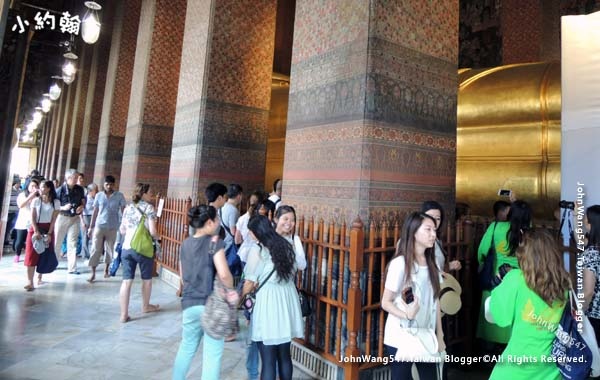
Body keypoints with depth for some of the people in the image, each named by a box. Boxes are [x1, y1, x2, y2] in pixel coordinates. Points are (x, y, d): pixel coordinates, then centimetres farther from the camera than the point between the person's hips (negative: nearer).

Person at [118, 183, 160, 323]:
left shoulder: (128, 207, 12)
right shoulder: (149, 207, -6)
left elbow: (122, 230, 16)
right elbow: (152, 232, -13)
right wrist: (157, 237, 8)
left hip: (126, 248, 5)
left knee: (126, 281, 4)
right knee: (146, 279, 16)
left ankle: (124, 314, 4)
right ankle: (146, 306, 32)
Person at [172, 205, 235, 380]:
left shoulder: (185, 244, 7)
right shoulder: (214, 242, -12)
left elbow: (182, 276, 15)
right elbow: (224, 275, -21)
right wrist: (230, 292, -5)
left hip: (189, 303, 6)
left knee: (186, 348, 23)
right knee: (212, 353, 5)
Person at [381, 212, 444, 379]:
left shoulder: (431, 263, 6)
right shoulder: (399, 263, -14)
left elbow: (435, 301, 10)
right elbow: (386, 302, -12)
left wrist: (439, 335, 9)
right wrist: (407, 315, -29)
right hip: (402, 338, -5)